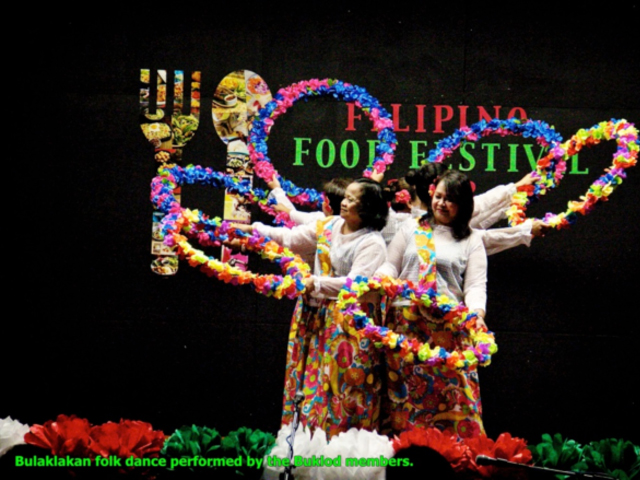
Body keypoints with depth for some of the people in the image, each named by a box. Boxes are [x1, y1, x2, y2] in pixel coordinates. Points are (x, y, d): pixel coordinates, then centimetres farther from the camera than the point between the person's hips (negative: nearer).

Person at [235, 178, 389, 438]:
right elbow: (291, 238, 16)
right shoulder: (329, 226, 9)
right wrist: (255, 229, 13)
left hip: (346, 323, -7)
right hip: (316, 316, 7)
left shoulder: (372, 243, -12)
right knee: (310, 377, 10)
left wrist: (317, 283, -21)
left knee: (339, 385, -6)